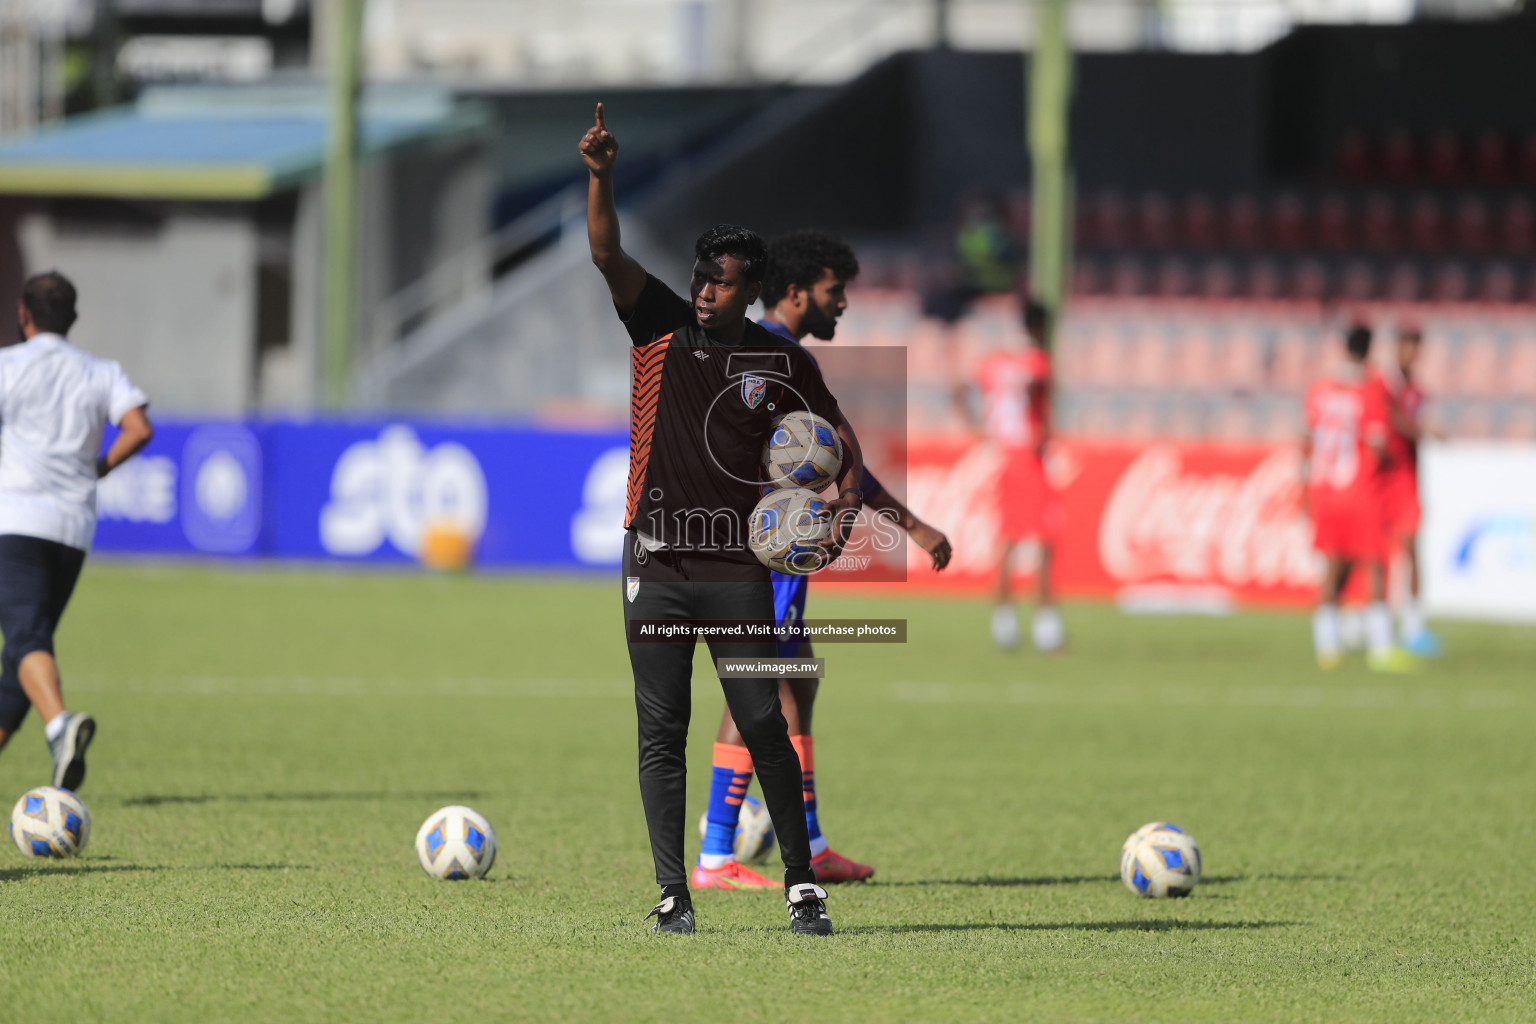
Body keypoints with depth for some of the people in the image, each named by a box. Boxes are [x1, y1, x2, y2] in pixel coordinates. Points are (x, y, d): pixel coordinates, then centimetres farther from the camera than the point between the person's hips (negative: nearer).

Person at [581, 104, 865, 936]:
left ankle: (801, 884, 5)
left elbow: (841, 438, 12)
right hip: (655, 563, 1)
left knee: (764, 726, -3)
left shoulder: (782, 361, 3)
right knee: (661, 733, 1)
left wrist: (843, 508, -5)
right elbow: (607, 253, -6)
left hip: (739, 568, -1)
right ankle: (672, 893, 3)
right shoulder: (660, 327, 6)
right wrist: (600, 176, -21)